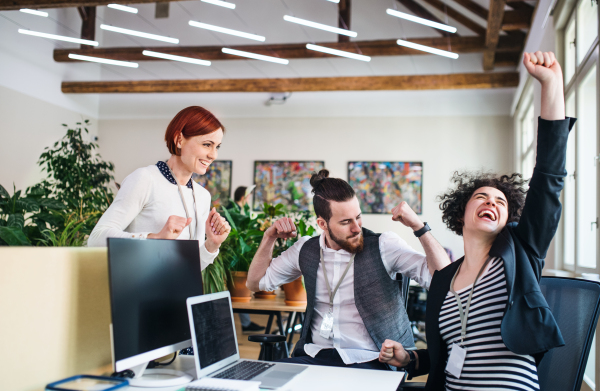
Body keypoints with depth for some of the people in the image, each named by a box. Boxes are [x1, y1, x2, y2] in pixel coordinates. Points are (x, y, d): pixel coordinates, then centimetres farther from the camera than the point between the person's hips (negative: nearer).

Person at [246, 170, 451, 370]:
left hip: (368, 361, -3)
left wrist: (419, 226, -20)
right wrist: (269, 238, 6)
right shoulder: (306, 250, 8)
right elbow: (256, 282, 19)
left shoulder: (384, 246, -4)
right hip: (314, 355, 4)